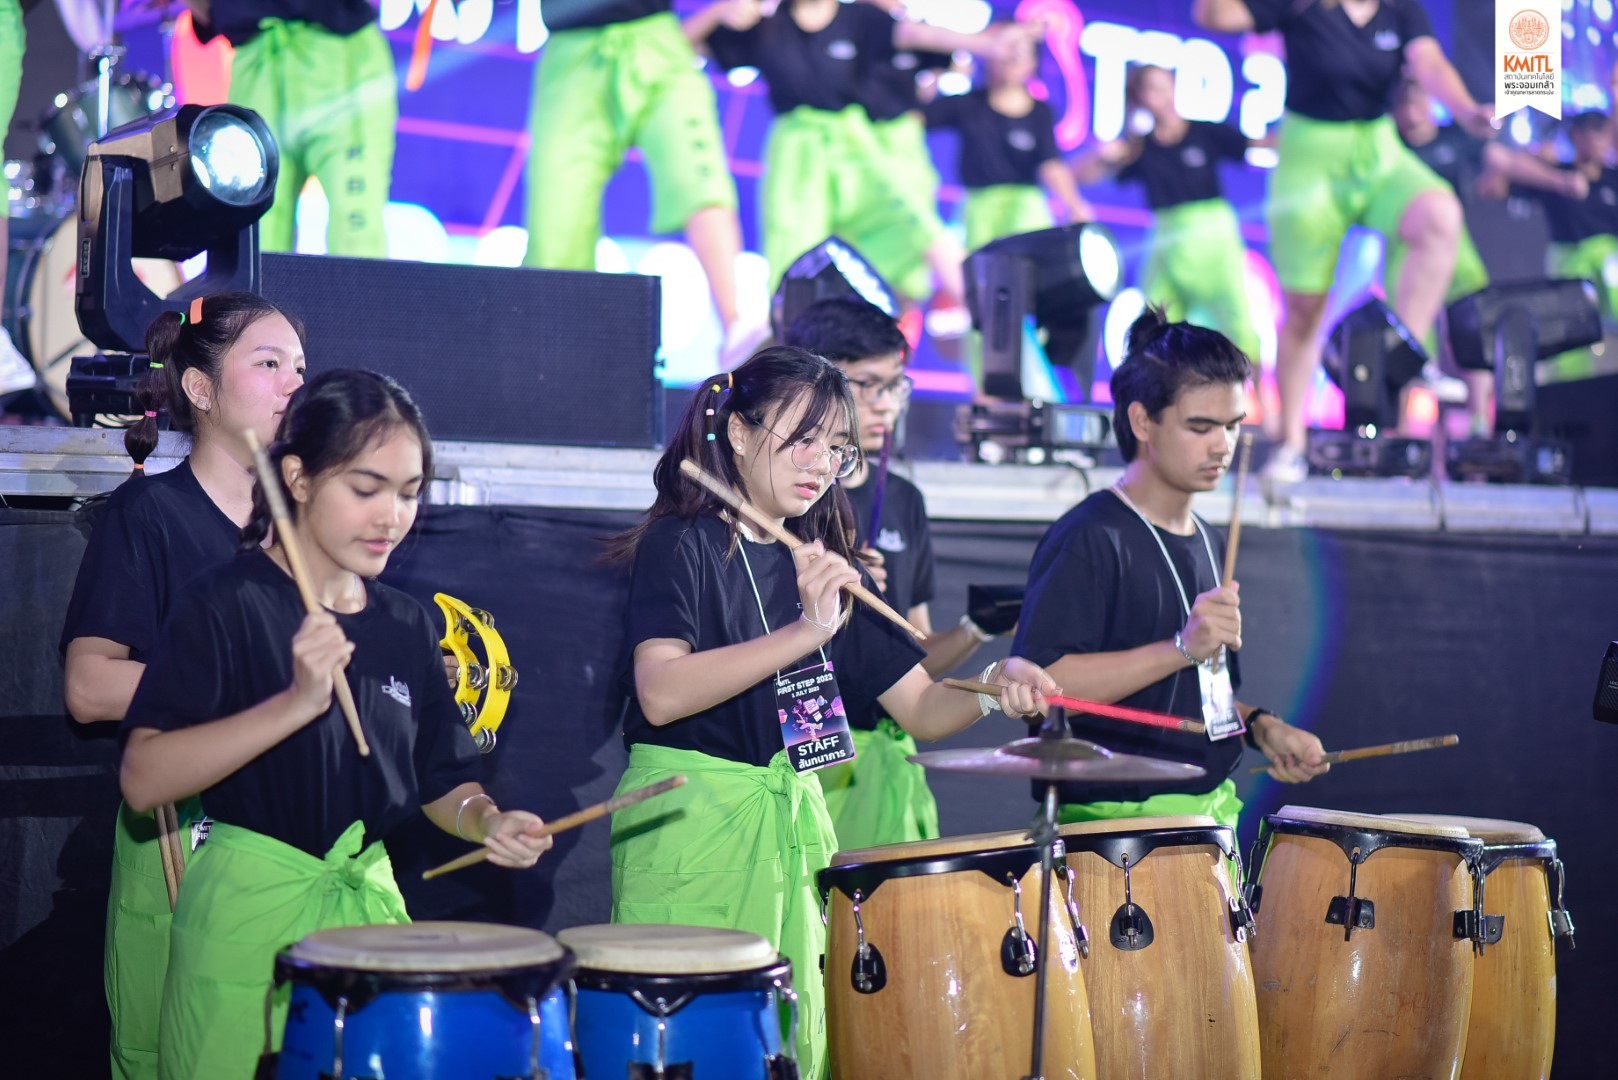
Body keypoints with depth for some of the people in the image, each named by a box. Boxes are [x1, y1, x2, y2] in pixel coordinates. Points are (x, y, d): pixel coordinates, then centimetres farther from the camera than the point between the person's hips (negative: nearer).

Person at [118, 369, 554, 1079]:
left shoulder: (406, 626, 8)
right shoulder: (227, 604, -10)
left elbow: (438, 779, 15)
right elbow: (143, 780, -20)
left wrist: (488, 822, -8)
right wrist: (297, 702, -28)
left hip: (372, 902, 6)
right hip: (248, 914, -5)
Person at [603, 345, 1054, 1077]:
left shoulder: (826, 563, 14)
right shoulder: (682, 544, -5)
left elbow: (921, 709, 11)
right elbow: (661, 692, -22)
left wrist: (993, 687, -10)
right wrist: (806, 631, -26)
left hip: (796, 825, 6)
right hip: (691, 826, -6)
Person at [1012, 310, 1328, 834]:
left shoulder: (1206, 545, 16)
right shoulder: (1089, 540, -11)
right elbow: (1035, 685, -23)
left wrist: (1260, 726, 9)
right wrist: (1181, 647, -25)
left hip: (1215, 811, 8)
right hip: (1118, 824, -7)